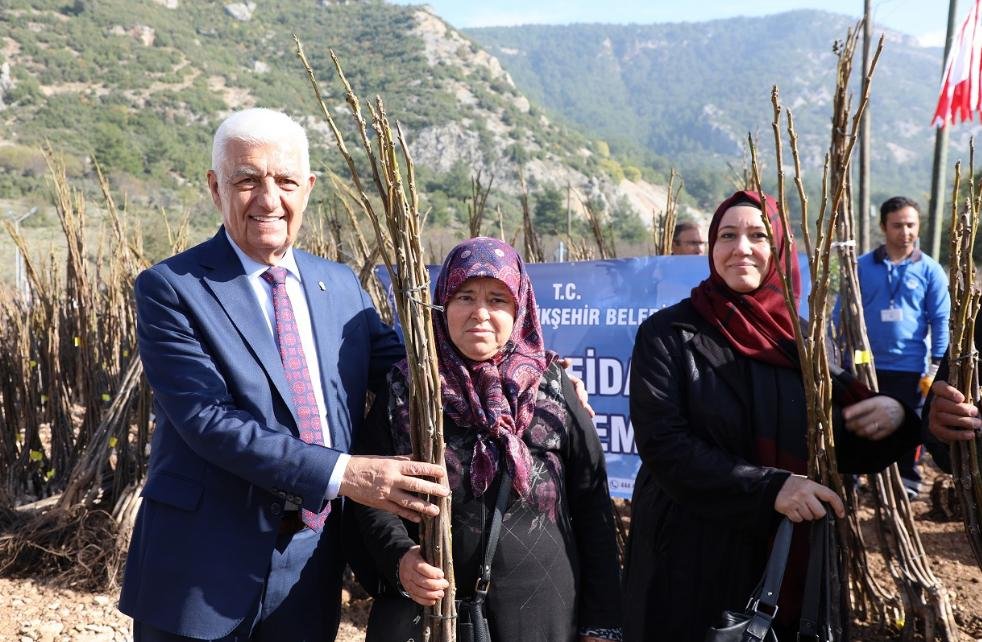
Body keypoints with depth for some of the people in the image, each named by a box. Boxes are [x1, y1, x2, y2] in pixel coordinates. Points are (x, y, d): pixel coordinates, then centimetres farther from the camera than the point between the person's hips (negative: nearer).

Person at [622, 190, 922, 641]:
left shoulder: (798, 335, 4)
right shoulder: (668, 334, -8)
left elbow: (839, 444, 6)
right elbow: (662, 443, -18)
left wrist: (892, 417, -14)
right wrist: (768, 488, -26)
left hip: (789, 558, 4)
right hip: (691, 556, -3)